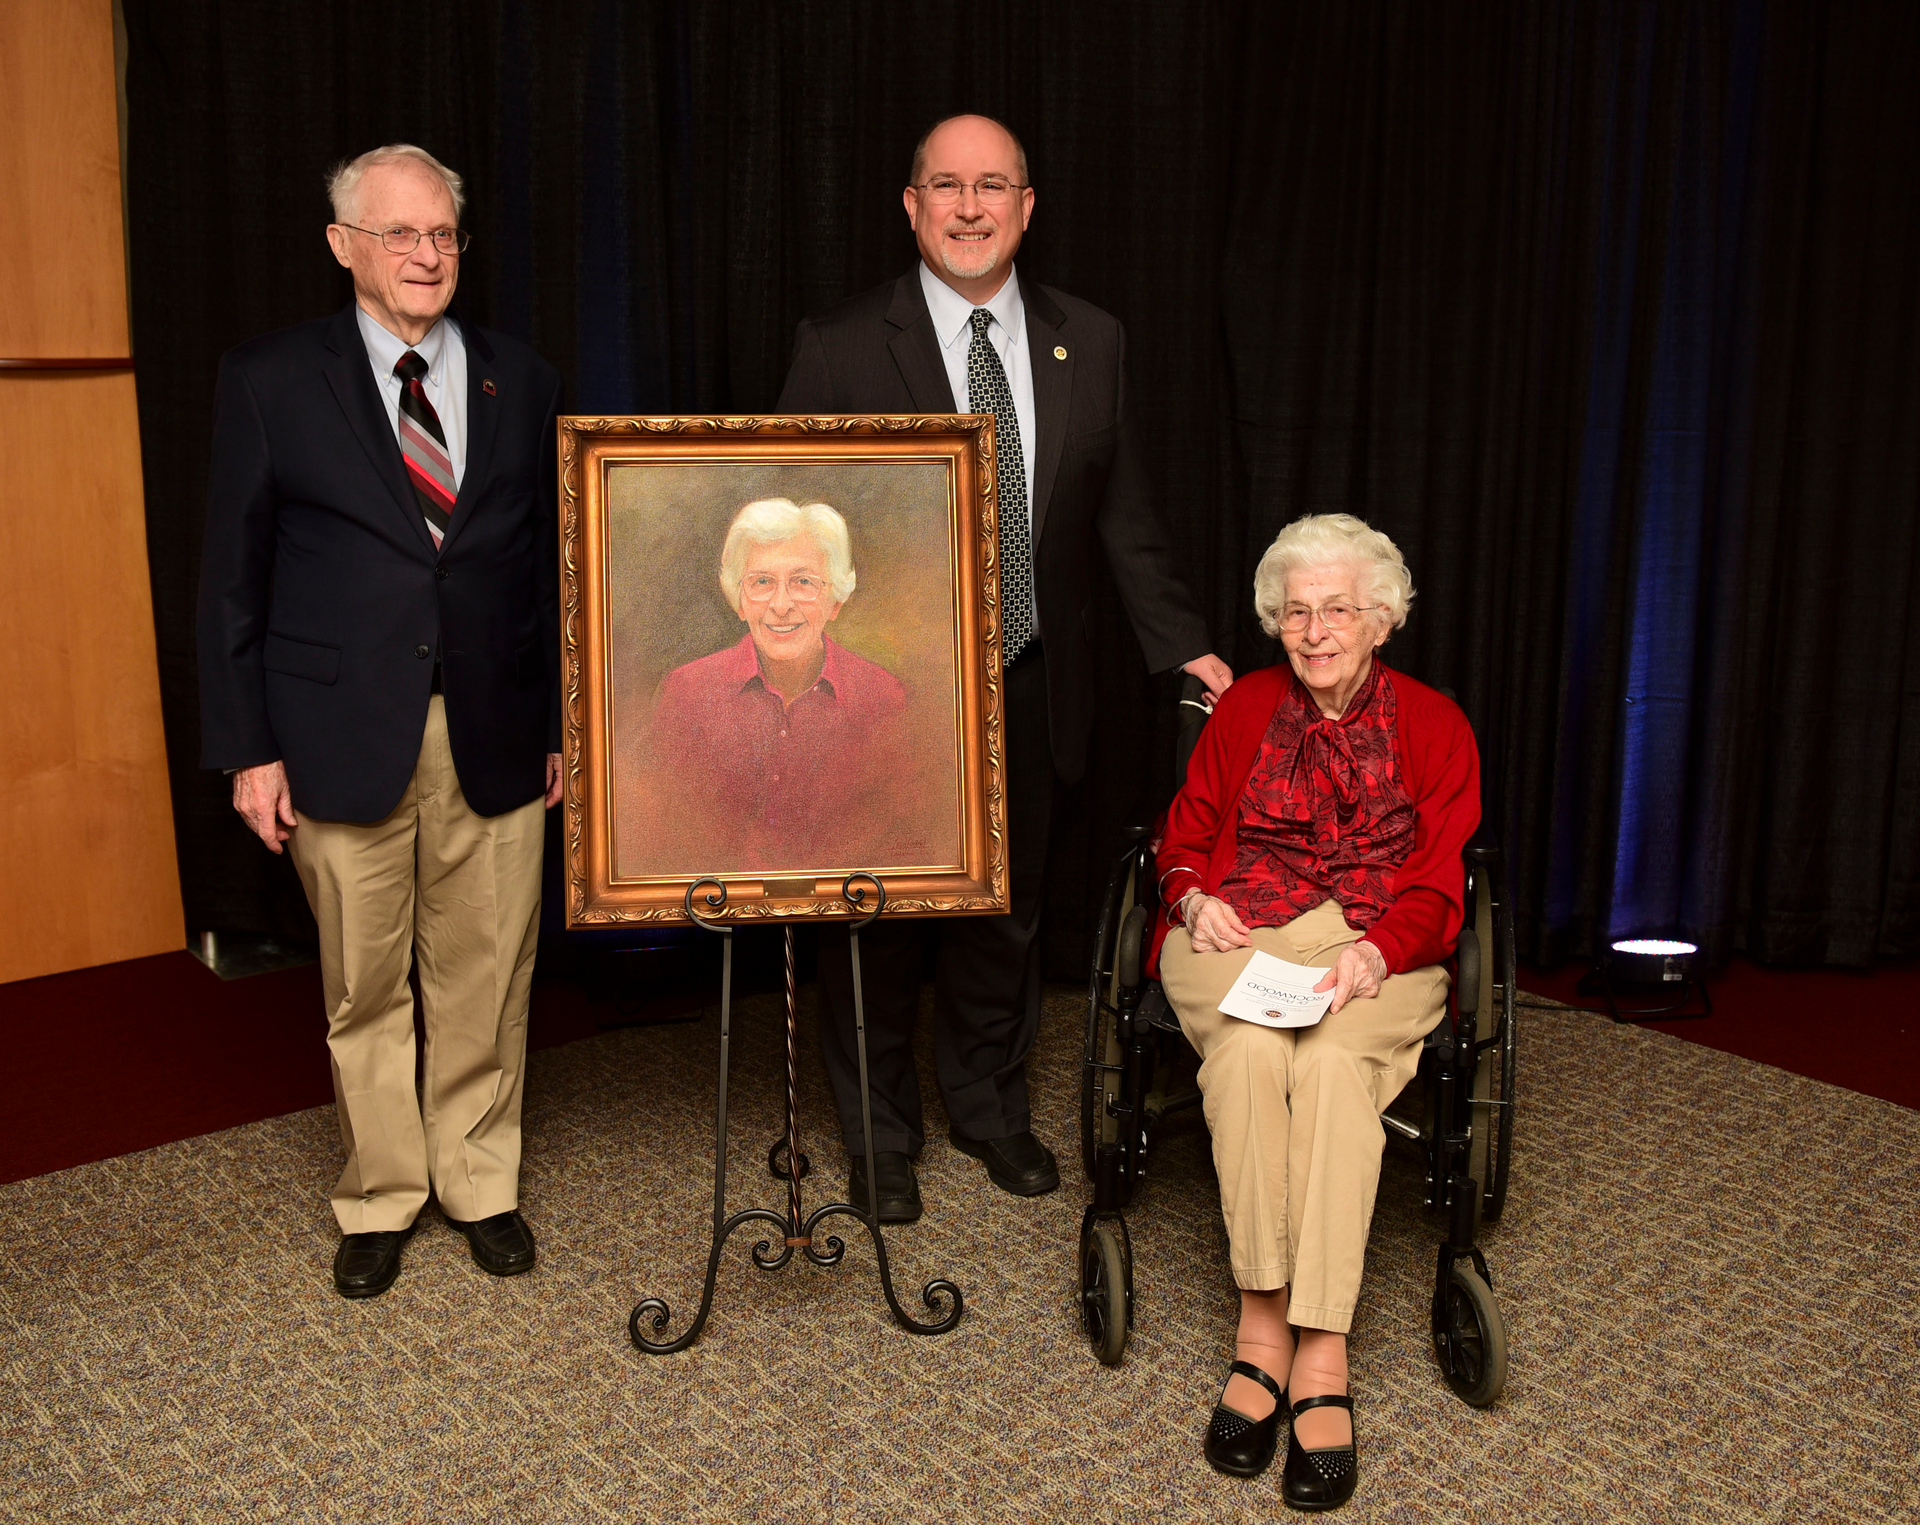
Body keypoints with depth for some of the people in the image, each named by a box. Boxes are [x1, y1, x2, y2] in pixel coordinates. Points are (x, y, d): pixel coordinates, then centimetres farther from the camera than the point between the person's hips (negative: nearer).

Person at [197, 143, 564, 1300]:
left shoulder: (523, 382, 8)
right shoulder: (270, 381, 1)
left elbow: (553, 563, 9)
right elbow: (234, 578, 1)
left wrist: (564, 723, 6)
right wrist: (247, 748, -3)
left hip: (496, 734, 2)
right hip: (343, 737, -1)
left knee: (486, 980, 8)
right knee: (365, 988, 9)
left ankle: (483, 1185, 27)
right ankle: (380, 1198, 26)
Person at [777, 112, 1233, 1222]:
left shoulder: (1092, 343, 4)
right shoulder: (842, 349, -6)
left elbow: (1124, 515, 10)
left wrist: (1181, 643, 6)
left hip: (1029, 686, 3)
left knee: (1008, 911, 16)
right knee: (879, 917, 10)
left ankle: (992, 1108, 37)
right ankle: (882, 1133, 30)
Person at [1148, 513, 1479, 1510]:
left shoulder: (1434, 726, 11)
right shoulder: (1242, 710, 15)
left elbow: (1438, 888, 5)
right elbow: (1184, 838, 19)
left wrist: (1374, 953, -16)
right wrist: (1193, 897, -5)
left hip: (1376, 953, -1)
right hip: (1236, 940, 1)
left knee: (1333, 1057, -35)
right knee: (1250, 1047, -34)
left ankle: (1316, 1350, -35)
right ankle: (1267, 1314, -30)